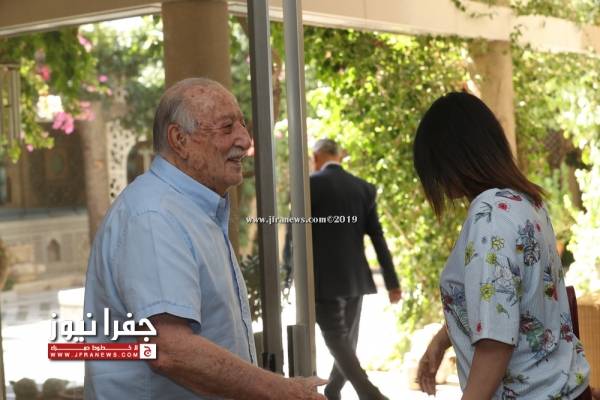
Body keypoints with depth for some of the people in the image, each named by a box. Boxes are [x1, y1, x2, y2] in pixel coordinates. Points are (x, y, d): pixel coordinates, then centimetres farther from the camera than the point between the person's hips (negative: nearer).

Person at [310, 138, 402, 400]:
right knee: (347, 338, 15)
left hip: (324, 277, -5)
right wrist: (392, 281, 6)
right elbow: (377, 237, 5)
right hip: (355, 276, 6)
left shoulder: (311, 184, -6)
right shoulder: (364, 188, 7)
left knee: (336, 338, -6)